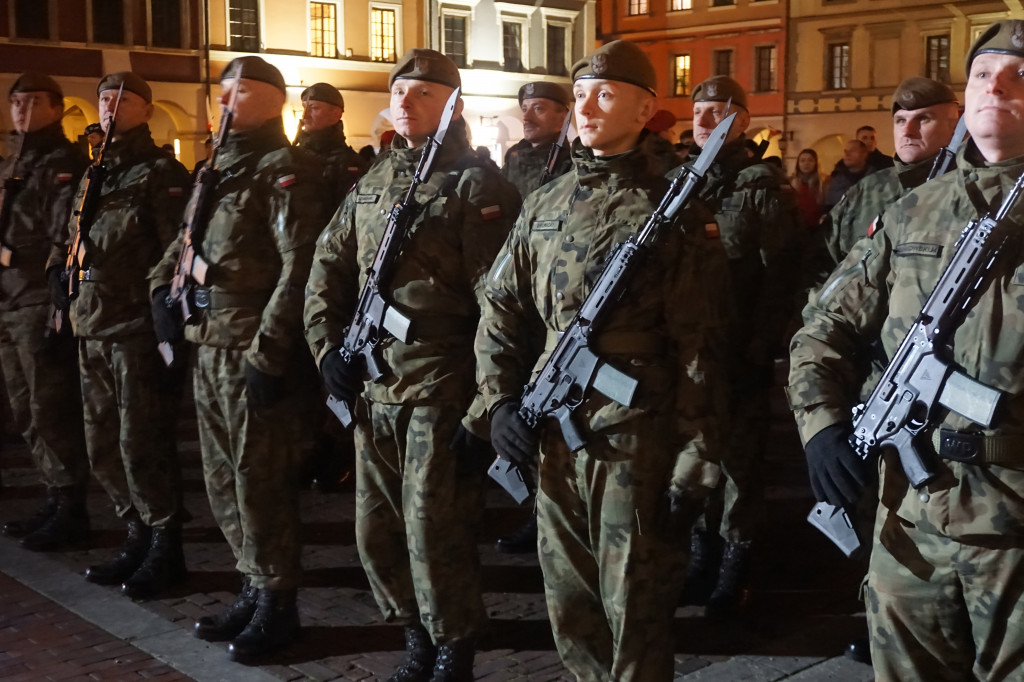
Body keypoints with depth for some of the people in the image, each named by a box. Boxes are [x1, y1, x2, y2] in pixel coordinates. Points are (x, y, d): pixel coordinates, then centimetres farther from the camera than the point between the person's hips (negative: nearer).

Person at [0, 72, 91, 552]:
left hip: (42, 307, -9)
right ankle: (55, 498, 24)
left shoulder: (65, 165, -9)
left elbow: (68, 245, -17)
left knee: (53, 414, -5)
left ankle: (71, 511, 3)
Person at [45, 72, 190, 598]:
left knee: (141, 445, -5)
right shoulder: (92, 175, 18)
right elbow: (69, 239, 28)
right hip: (92, 331, 8)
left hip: (137, 330, -8)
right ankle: (139, 537, 25)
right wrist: (59, 272, 10)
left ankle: (165, 549, 8)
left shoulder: (160, 174, -5)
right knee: (103, 448, 12)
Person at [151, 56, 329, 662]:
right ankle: (254, 590, 27)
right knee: (224, 480, 14)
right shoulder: (217, 169, 17)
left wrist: (268, 352, -21)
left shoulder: (286, 169, -9)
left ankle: (276, 605, 12)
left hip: (253, 352, -9)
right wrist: (163, 289, 12)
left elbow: (300, 266, -18)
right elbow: (183, 244, 30)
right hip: (207, 349, 9)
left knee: (260, 480, -2)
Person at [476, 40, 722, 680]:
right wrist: (502, 400, 1)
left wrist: (692, 469, -11)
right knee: (570, 611, 15)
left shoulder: (670, 211, -6)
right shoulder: (545, 205, 10)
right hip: (553, 436, 5)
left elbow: (696, 346, -9)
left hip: (636, 442, -5)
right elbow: (502, 309, 15)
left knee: (635, 615, 6)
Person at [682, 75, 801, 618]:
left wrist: (762, 350, -13)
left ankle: (736, 557, 15)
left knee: (738, 452, 4)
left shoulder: (762, 189, -4)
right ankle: (703, 546, 25)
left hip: (739, 351, -5)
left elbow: (779, 278, -8)